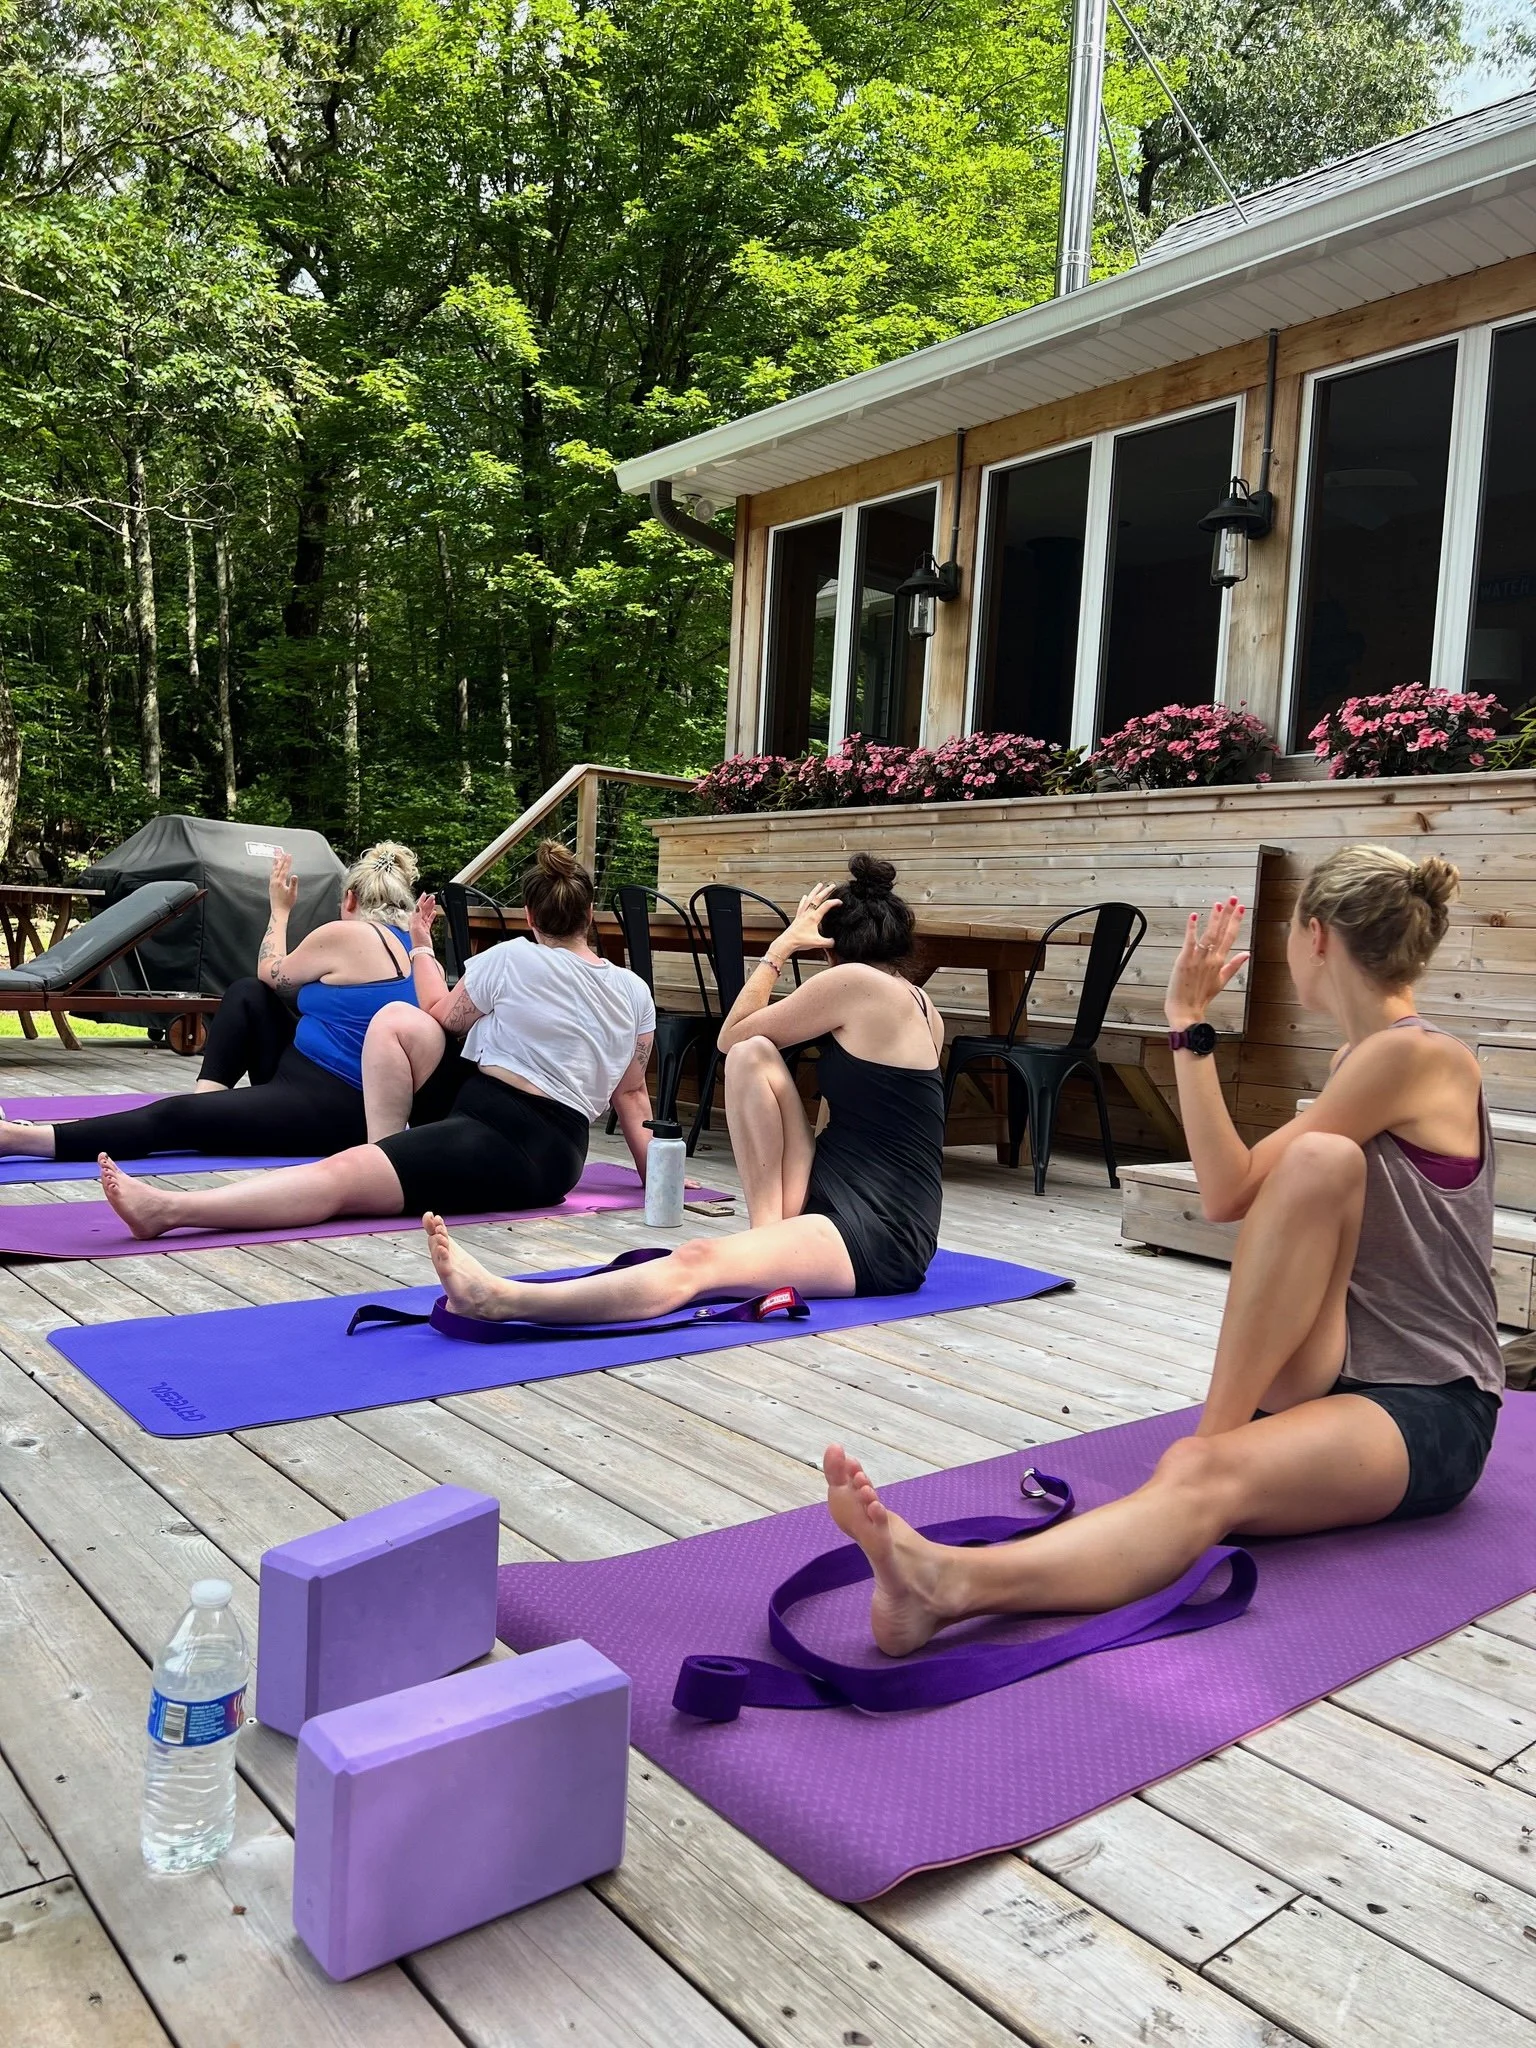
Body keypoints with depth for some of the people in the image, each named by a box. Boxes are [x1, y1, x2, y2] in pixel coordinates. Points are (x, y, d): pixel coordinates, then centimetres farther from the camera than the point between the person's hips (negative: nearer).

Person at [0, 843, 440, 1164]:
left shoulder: (346, 934, -11)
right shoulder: (414, 949, 11)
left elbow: (272, 974, 10)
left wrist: (280, 910, 22)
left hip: (327, 1112, -9)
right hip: (355, 1106, 9)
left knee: (175, 1117, -16)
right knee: (246, 995, 12)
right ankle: (207, 1096, 3)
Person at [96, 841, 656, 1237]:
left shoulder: (514, 958, -3)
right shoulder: (635, 990, 10)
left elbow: (441, 1014, 13)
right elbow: (631, 1092, 15)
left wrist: (422, 947, 29)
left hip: (497, 1137, -7)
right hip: (559, 1158, 7)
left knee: (342, 1173, -20)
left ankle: (169, 1209, -34)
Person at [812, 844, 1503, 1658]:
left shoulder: (1415, 1054, -14)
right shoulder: (1361, 1055, 13)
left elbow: (1229, 1191, -16)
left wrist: (1188, 1023, -9)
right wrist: (1191, 1024, 10)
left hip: (1428, 1410, -7)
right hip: (1335, 1377, 7)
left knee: (1201, 1476, -37)